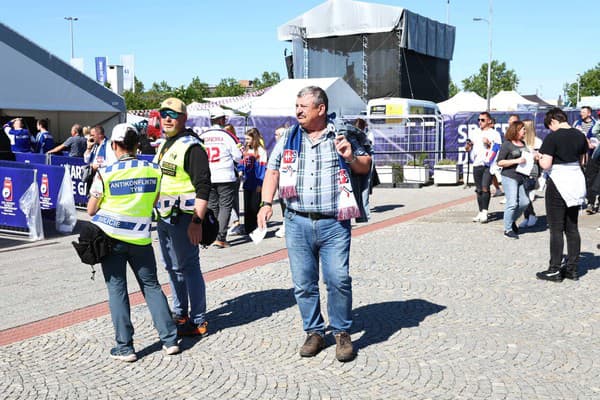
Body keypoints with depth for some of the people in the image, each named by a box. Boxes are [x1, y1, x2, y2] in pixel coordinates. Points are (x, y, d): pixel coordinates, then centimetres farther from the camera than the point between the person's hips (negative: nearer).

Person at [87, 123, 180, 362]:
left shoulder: (105, 174, -10)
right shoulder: (153, 171, -2)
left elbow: (91, 211, -2)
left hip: (111, 238, -2)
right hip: (140, 238, 2)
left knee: (117, 290, 6)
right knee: (152, 286, 13)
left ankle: (125, 347, 7)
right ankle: (170, 339, 12)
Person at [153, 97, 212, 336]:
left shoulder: (191, 146, -14)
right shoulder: (163, 145, 16)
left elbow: (203, 186, -19)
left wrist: (197, 221, -24)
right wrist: (155, 212, 22)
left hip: (183, 218, -9)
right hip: (163, 217, 9)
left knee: (188, 268, -5)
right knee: (172, 268, 17)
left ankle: (198, 321, 5)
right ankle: (180, 314, 30)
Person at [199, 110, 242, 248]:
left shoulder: (202, 136, 4)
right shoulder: (228, 136, -8)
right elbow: (238, 157, -5)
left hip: (206, 178, 4)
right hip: (225, 177, -4)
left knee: (212, 206, 14)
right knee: (225, 206, 1)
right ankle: (220, 238, -7)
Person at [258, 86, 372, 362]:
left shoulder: (341, 135, 5)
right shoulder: (288, 138, 11)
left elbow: (366, 167, 11)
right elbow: (272, 171, 13)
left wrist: (351, 157, -10)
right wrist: (266, 203, -1)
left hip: (334, 224, -2)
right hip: (297, 223, 2)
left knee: (339, 280, -7)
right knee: (303, 284, 6)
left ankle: (342, 333, 12)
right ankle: (314, 332, 22)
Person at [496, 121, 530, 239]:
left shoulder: (523, 144, 14)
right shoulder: (507, 144, -8)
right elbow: (500, 162, -12)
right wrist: (516, 161, -19)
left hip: (521, 177, 7)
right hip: (509, 177, -7)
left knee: (524, 202, 5)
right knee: (512, 203, -10)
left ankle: (512, 221, 28)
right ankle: (508, 229, 1)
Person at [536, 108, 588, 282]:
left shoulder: (552, 138, -14)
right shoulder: (580, 136, 6)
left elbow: (546, 165, -17)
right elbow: (581, 161, 13)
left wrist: (539, 158, 2)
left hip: (558, 183, -6)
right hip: (577, 182, 6)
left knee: (556, 229, 0)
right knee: (572, 227, 12)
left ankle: (554, 270, 3)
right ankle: (572, 269, 16)